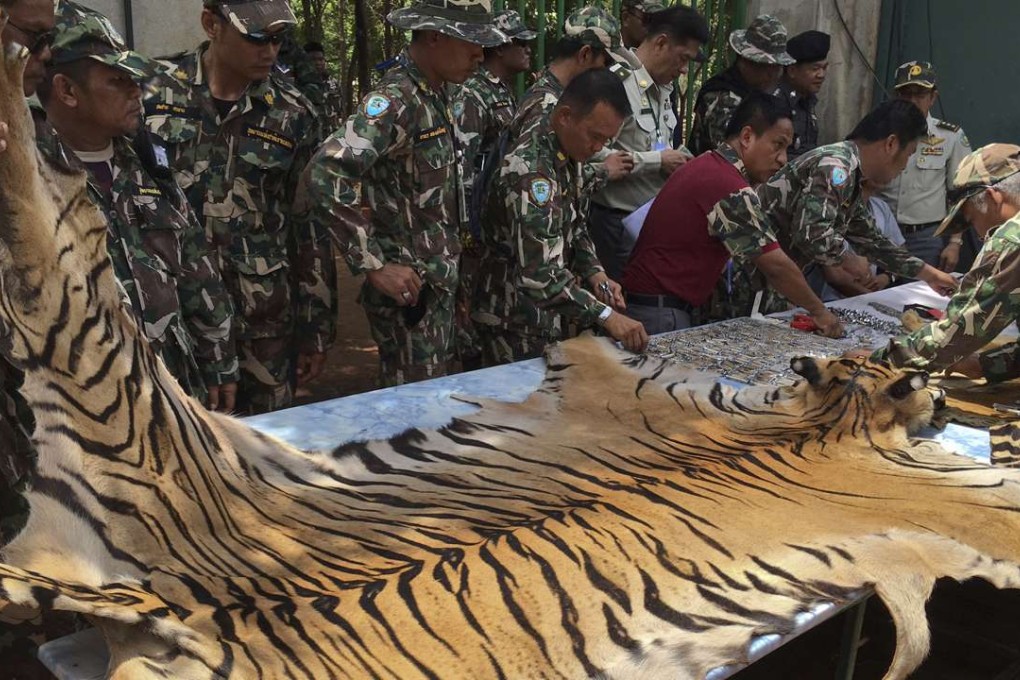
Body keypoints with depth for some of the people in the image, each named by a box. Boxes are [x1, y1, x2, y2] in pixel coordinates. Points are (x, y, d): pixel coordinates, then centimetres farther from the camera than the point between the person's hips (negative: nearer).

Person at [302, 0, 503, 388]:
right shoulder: (395, 101, -21)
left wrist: (446, 266, 12)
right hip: (408, 286, -9)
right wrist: (374, 265, -27)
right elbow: (323, 178, -32)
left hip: (439, 278, 9)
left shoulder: (434, 95, 7)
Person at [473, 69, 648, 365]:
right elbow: (538, 274, -32)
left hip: (550, 316, 9)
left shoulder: (569, 153, 3)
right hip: (517, 326, -9)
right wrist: (605, 315, -32)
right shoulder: (529, 170, -26)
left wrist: (594, 273, -1)